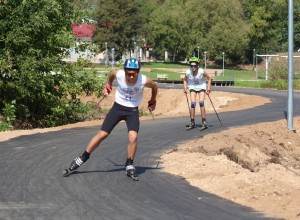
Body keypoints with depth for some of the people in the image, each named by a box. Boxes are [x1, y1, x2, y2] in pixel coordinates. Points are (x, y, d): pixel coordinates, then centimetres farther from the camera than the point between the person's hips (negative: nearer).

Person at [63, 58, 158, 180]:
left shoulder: (144, 80, -25)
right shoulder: (119, 74, -23)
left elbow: (154, 86, -1)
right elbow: (111, 73, 4)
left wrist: (153, 101, 12)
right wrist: (108, 86, 16)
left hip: (132, 110, -1)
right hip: (118, 107, 1)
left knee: (133, 137, -21)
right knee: (102, 134, 0)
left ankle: (129, 166, -1)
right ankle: (81, 159, 12)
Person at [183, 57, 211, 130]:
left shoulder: (201, 72, -25)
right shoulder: (188, 72, -20)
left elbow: (209, 78, -8)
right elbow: (185, 80, 3)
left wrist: (208, 88, -11)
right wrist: (185, 88, -6)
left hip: (201, 87, -2)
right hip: (192, 87, 2)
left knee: (201, 103, -17)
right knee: (193, 103, -10)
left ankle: (204, 122, -12)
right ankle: (192, 122, 2)